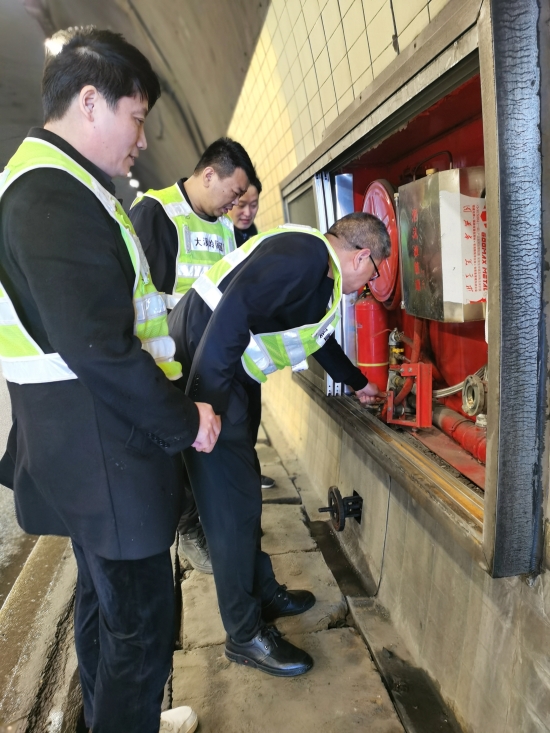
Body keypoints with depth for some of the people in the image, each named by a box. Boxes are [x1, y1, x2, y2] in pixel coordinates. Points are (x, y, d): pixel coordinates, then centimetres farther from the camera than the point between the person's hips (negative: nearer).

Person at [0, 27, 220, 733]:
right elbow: (98, 347, -27)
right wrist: (185, 422, -14)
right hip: (104, 454, -11)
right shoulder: (57, 197, -19)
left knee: (105, 605, 25)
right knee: (141, 623, 5)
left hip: (87, 450, 11)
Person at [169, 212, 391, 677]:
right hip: (204, 372, -11)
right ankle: (246, 634, 13)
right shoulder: (301, 254, -17)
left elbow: (322, 340, 33)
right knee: (233, 503, -4)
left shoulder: (323, 275, 18)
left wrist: (359, 383, 44)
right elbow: (233, 313, -28)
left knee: (243, 492, 18)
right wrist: (206, 406, -29)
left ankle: (263, 593, 35)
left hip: (234, 376, 11)